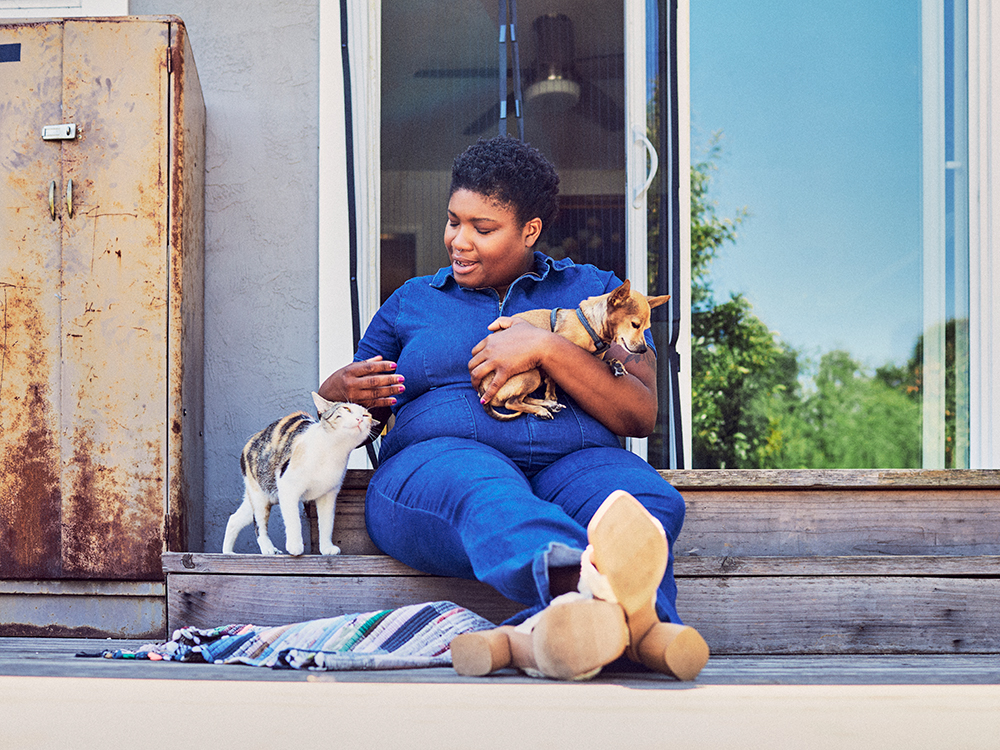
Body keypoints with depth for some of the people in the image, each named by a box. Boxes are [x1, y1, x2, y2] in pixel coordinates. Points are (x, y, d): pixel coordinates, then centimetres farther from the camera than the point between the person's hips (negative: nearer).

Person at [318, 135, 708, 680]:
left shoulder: (593, 291, 21)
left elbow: (641, 414, 7)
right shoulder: (412, 302, 27)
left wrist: (546, 349, -6)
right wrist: (344, 391, 1)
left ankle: (530, 636, -65)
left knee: (647, 500, -35)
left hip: (572, 459, 2)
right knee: (488, 495, -40)